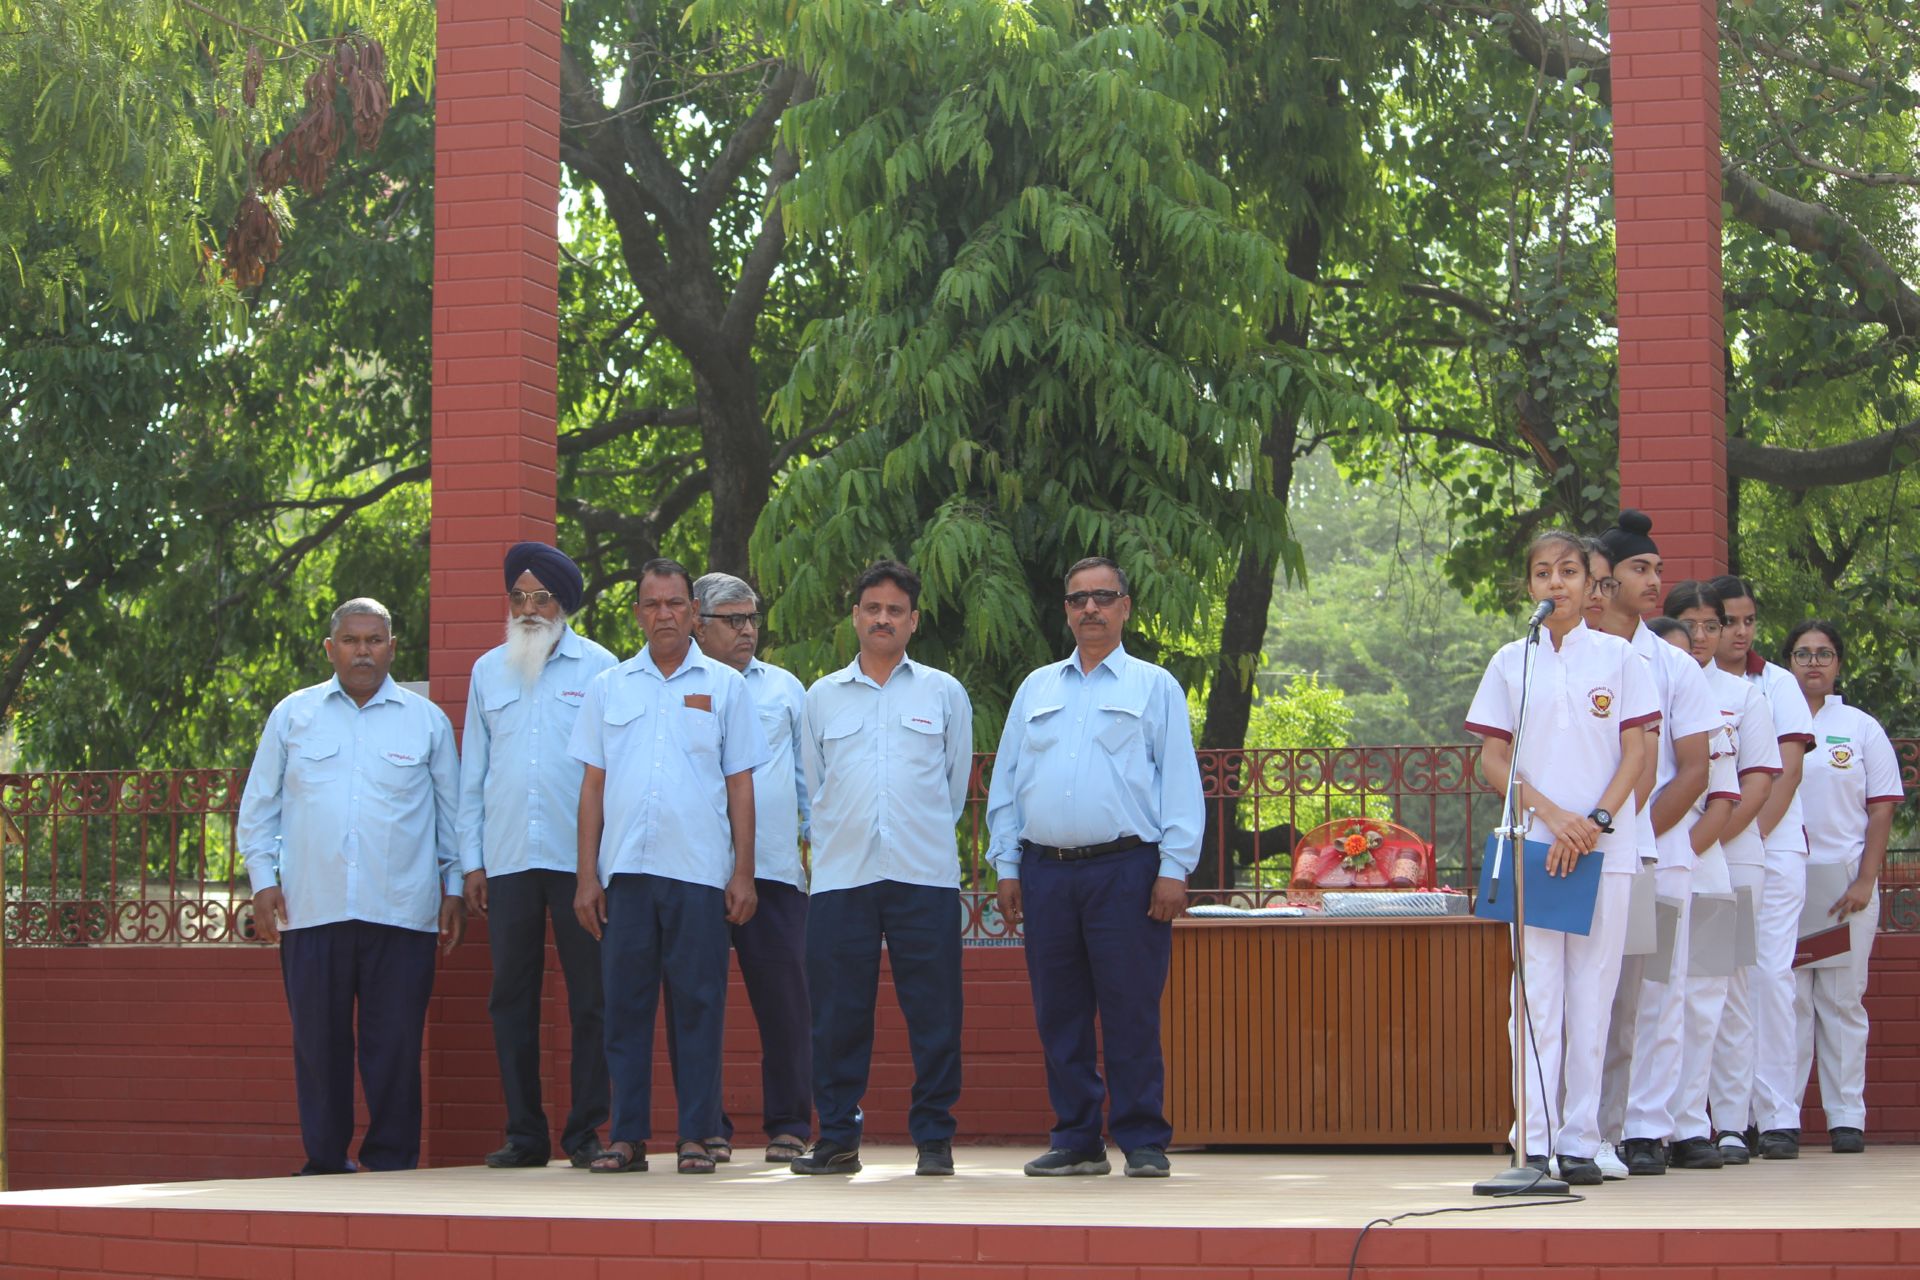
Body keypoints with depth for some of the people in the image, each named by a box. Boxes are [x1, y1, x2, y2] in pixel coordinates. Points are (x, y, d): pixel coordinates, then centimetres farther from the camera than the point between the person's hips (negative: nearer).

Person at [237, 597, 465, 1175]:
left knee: (395, 1045, -2)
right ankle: (325, 1161, 11)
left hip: (401, 910, -1)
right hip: (311, 907, 1)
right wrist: (263, 878, 7)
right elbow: (258, 806, 15)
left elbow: (452, 810, 15)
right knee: (318, 1042, 2)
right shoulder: (293, 715, 11)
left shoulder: (427, 721, 10)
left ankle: (391, 1161, 5)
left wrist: (455, 887, 10)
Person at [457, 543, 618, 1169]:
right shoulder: (488, 671, 14)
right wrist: (471, 860, 9)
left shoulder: (598, 668, 5)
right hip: (507, 858, 3)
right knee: (511, 998, 4)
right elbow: (472, 772, 16)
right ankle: (524, 1134, 9)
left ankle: (587, 1130, 5)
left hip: (579, 857, -3)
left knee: (589, 998, -1)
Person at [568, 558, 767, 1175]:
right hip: (625, 869, 2)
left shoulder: (723, 685, 8)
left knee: (698, 1005, -1)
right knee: (625, 1005, 2)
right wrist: (586, 875, 4)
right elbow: (593, 785, 10)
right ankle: (627, 1135, 7)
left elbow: (740, 785, 6)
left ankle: (695, 1136, 4)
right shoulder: (608, 687, 11)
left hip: (699, 871, -1)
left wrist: (743, 874, 0)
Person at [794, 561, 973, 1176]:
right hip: (841, 876, 1)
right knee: (837, 1014, 1)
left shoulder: (944, 693, 10)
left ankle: (934, 1138, 4)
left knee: (933, 1013, -2)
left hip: (925, 873, -1)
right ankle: (837, 1137, 8)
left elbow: (957, 782, 16)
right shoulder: (822, 697, 13)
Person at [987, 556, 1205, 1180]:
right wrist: (1007, 865, 8)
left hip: (1125, 870, -4)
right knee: (1059, 1013, 5)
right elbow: (1006, 782, 17)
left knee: (1131, 1012, -5)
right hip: (1046, 871, 4)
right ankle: (1076, 1140, 13)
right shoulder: (1035, 689, 17)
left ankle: (1143, 1141, 1)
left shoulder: (1153, 686, 7)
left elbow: (1180, 784, 1)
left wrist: (1174, 870, -8)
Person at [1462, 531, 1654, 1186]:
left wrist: (1594, 822, -11)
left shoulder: (1618, 657, 6)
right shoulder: (1511, 661, 7)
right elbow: (1493, 760, 4)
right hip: (1533, 848, 0)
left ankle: (1581, 1142, 4)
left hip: (1605, 849, 0)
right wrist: (1552, 814, -10)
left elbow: (1635, 754, 3)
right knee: (1537, 996, -4)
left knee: (1591, 998, 0)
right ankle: (1533, 1142, -5)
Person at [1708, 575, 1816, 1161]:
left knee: (1773, 973, -4)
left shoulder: (1778, 683, 9)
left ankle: (1778, 1117, -3)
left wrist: (1757, 830, -10)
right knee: (1727, 977, -4)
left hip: (1777, 842, 1)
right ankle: (1731, 1120, -3)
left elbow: (1790, 765, 1)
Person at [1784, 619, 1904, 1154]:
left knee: (1843, 1000, 2)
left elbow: (1881, 809, 4)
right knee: (1787, 999, -1)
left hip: (1846, 881, 0)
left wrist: (1865, 880, -6)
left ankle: (1846, 1116, 5)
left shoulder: (1862, 729, 7)